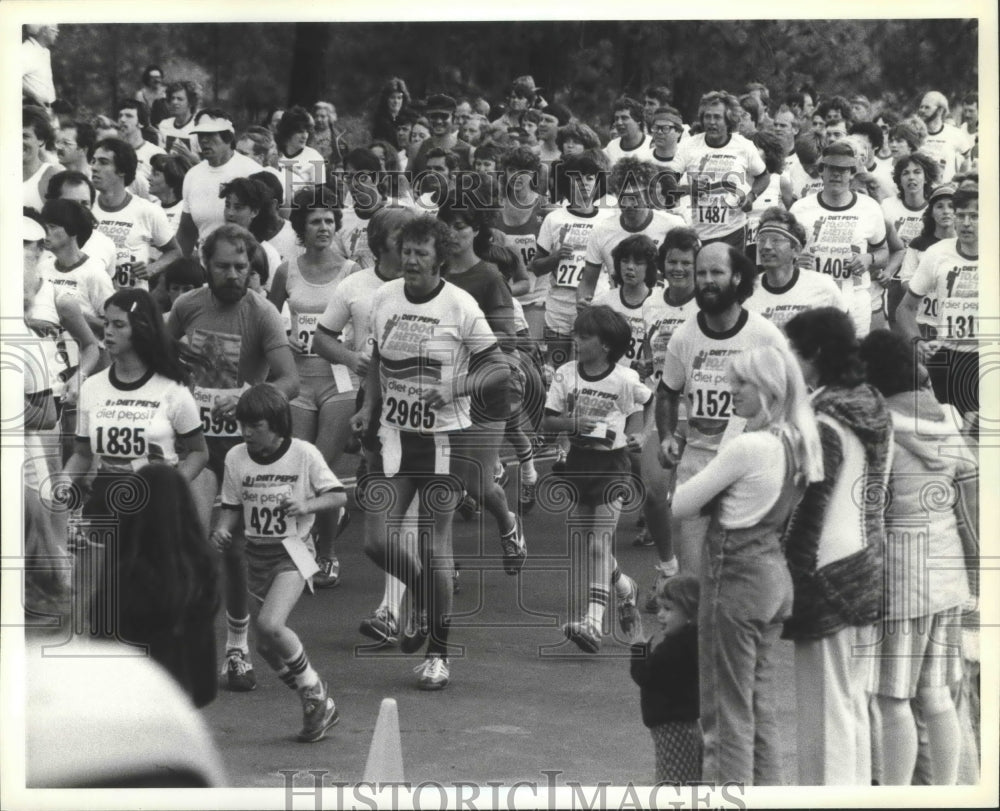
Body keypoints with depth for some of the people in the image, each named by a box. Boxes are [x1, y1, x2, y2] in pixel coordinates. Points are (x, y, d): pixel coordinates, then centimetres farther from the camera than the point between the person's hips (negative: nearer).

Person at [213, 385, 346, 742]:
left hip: (292, 551, -5)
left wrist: (307, 505, -22)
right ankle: (319, 707, 22)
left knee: (270, 625, -26)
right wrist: (222, 528, -9)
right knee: (266, 646, 5)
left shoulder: (304, 455, -9)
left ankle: (314, 689, -3)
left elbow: (338, 495, -4)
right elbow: (232, 506, 11)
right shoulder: (236, 458, 2)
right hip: (256, 553, 6)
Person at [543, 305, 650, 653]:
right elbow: (546, 421, 1)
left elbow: (638, 411, 11)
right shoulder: (566, 374, 0)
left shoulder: (624, 379, -7)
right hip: (578, 461, 4)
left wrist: (634, 435, -7)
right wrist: (572, 422, -17)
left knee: (600, 537, -13)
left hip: (612, 463, -4)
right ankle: (623, 586, 37)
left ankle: (594, 620, -20)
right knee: (583, 542, 9)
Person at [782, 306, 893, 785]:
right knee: (853, 706, 16)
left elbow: (807, 511, -18)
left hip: (829, 578, -8)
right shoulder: (874, 413, 9)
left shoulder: (823, 422, -16)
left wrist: (793, 579, -14)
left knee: (828, 707, -2)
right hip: (868, 569, 8)